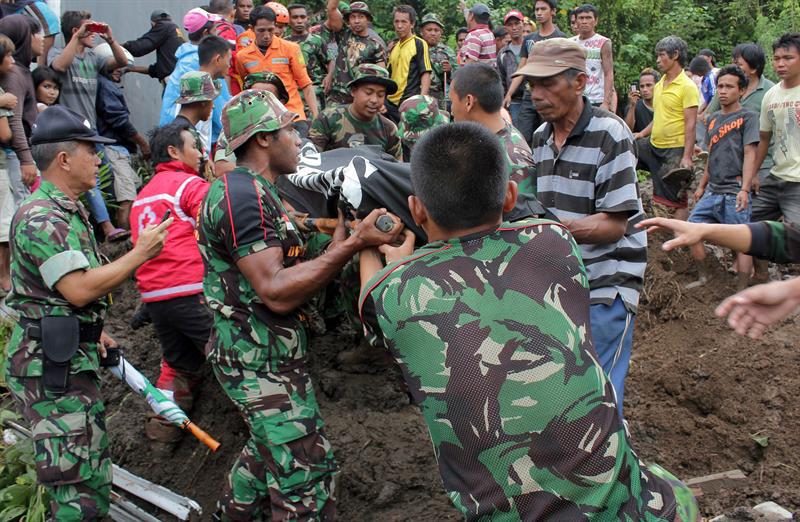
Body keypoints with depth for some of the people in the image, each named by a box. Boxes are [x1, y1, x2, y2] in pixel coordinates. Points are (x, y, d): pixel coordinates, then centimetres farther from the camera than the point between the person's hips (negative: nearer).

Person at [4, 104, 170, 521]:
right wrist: (140, 254, -19)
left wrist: (92, 330, 19)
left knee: (92, 474, 19)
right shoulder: (41, 218, -19)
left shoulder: (67, 211, 16)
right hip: (50, 363, -11)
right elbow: (79, 290, -27)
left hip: (74, 357, 11)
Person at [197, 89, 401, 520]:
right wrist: (352, 245, -29)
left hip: (267, 353, 11)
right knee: (306, 473, -7)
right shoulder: (243, 194, -20)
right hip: (260, 359, -11)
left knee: (271, 446, 25)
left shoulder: (253, 191, 15)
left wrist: (337, 242, 6)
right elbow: (276, 292, -27)